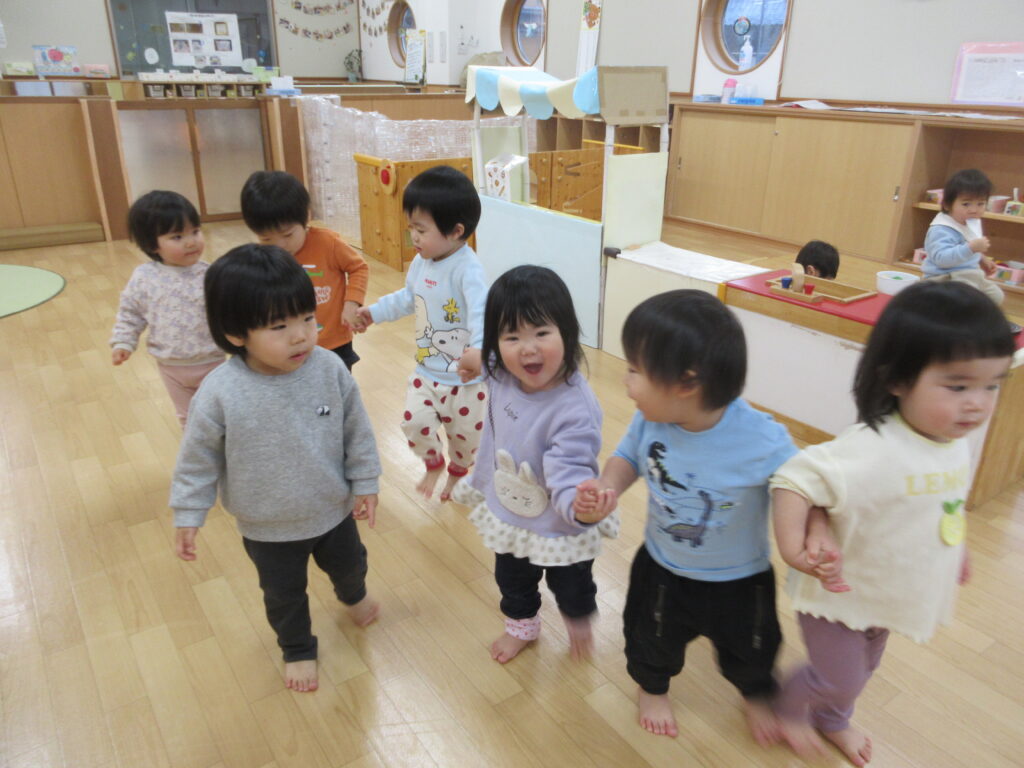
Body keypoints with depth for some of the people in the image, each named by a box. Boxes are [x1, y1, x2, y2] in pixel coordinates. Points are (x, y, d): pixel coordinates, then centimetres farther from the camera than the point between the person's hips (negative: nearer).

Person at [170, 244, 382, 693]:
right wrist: (187, 517, -7)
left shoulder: (329, 369, -21)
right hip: (268, 529, -2)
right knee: (284, 595, 22)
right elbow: (198, 458, -12)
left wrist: (365, 484, -2)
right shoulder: (220, 394, -27)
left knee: (349, 565, 30)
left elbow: (357, 431, -8)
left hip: (333, 509, 2)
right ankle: (298, 649, 53)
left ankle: (354, 595, 66)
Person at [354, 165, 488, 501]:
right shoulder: (421, 263, -2)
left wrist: (478, 350, -59)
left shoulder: (467, 269, -27)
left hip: (465, 377, -6)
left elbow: (481, 312, -42)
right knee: (414, 423, -4)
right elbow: (408, 298, 18)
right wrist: (374, 312, 17)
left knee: (465, 433, 14)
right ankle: (433, 463, 29)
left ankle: (458, 471, 46)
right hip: (426, 371, 6)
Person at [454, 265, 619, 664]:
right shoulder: (502, 379, -18)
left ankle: (578, 620, 59)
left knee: (571, 586, 26)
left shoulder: (575, 409, -36)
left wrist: (582, 503, -58)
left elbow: (569, 473, -39)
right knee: (512, 582, 30)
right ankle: (521, 625, 60)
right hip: (507, 516, 5)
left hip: (562, 530, -4)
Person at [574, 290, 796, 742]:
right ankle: (653, 687, 62)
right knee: (652, 637, 27)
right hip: (661, 568, 2)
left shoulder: (763, 442, -36)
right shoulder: (649, 421, -25)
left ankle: (756, 696, 63)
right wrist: (606, 490, -24)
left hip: (739, 581, -2)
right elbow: (628, 457, -5)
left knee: (750, 650, 26)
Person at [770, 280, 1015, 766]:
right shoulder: (870, 451, -37)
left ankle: (832, 720, 58)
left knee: (862, 671, 29)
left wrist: (955, 550, 19)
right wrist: (793, 548, -41)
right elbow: (793, 480, -36)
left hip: (885, 596, 8)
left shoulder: (955, 446, -9)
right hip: (839, 595, -8)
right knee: (839, 680, 11)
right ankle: (789, 708, 44)